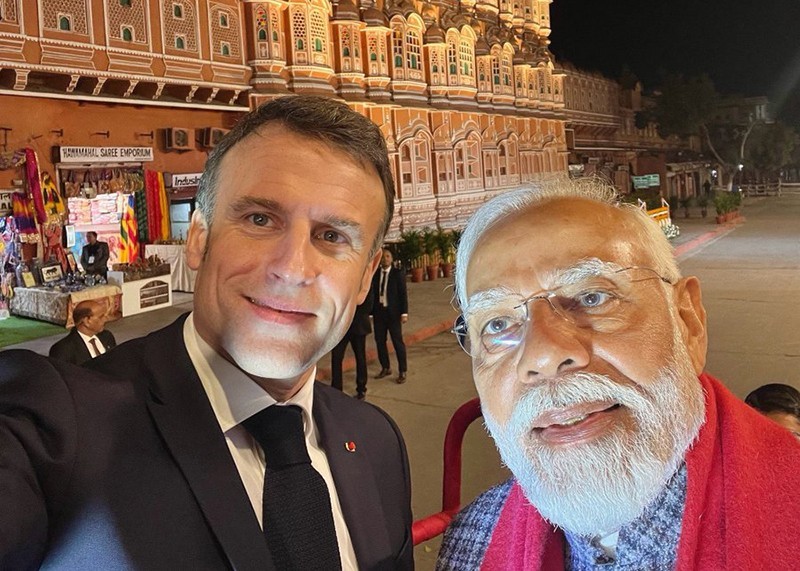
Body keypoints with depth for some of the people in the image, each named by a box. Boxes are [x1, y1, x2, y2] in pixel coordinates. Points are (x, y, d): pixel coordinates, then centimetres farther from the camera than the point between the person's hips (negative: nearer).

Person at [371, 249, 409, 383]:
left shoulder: (398, 273, -4)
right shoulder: (375, 274, 5)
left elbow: (403, 294, -5)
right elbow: (372, 293, 6)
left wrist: (404, 313, -11)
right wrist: (370, 312, 5)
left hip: (393, 312, -4)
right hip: (379, 312, 4)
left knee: (398, 342, 0)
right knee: (380, 341, 10)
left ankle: (402, 372, 10)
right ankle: (385, 368, 26)